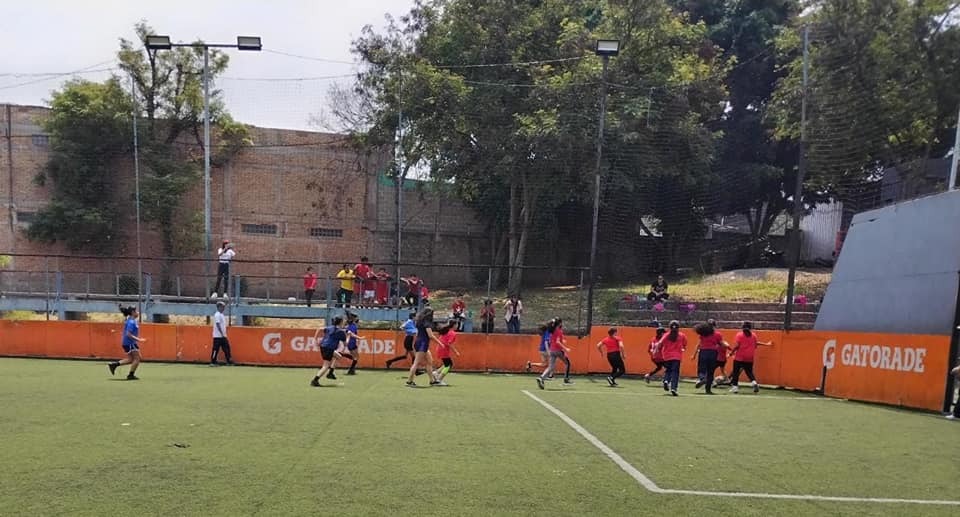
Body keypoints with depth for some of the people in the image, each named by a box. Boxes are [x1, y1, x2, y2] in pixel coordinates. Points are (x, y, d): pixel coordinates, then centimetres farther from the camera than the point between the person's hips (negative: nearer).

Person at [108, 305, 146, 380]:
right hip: (129, 343, -10)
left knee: (131, 359, 16)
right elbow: (128, 334, -25)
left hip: (127, 343, 10)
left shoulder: (131, 320, 12)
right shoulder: (131, 322, -18)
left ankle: (114, 364, 14)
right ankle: (131, 375, 4)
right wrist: (139, 340, -25)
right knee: (137, 358, -2)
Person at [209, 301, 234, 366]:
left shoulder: (222, 315, 16)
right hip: (218, 336, -9)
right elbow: (218, 325, -20)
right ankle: (212, 362, 1)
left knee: (227, 348, 7)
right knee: (216, 349, -5)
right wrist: (222, 334, -23)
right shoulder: (217, 315, -13)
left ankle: (229, 361, 9)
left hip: (223, 336, 9)